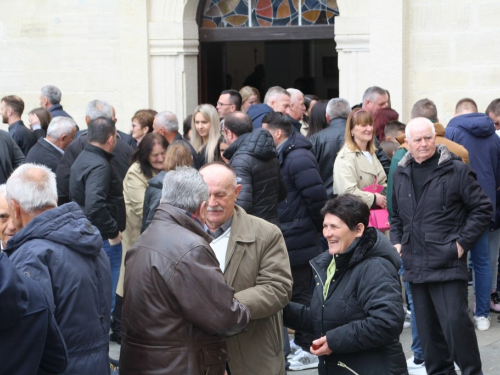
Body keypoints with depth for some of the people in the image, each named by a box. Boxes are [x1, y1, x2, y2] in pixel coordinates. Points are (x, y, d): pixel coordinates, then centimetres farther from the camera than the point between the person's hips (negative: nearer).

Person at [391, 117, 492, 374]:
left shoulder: (456, 170, -6)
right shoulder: (401, 175, 11)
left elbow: (482, 209, -4)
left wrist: (462, 242, -9)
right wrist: (397, 242, 10)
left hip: (447, 264, -6)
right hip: (415, 265, 6)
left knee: (455, 323, -11)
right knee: (426, 327, 10)